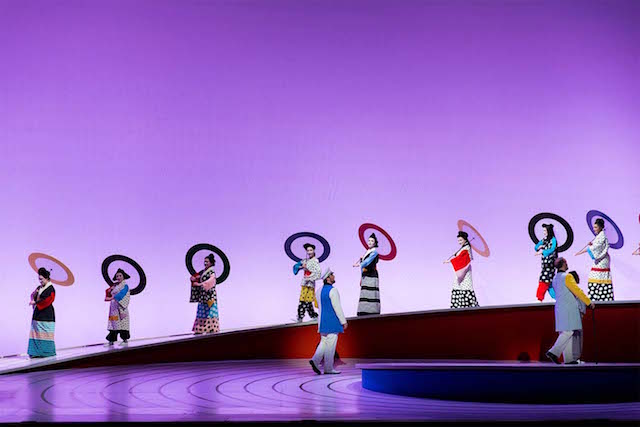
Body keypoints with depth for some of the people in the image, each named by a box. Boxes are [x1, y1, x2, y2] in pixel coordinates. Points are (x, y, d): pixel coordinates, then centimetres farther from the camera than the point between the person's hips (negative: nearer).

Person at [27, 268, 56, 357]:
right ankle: (37, 352, 2)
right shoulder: (39, 288, 16)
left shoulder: (51, 289, -8)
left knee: (45, 333, -6)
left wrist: (35, 302, -14)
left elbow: (46, 301, -17)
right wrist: (34, 293, -4)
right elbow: (33, 296, 18)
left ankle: (47, 352, -1)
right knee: (36, 333, 2)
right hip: (37, 315, 8)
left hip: (46, 315, -8)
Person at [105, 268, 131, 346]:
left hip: (121, 307, -6)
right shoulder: (115, 286, 17)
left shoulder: (125, 286, -4)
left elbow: (121, 294, -19)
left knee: (122, 323, -7)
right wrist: (110, 290, -1)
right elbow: (109, 294, 20)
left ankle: (125, 340, -1)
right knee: (113, 323, 2)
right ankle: (111, 340, 1)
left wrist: (111, 298, -28)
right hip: (113, 307, 6)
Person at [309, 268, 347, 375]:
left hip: (323, 321, 8)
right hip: (333, 322, -8)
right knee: (330, 345, -1)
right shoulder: (333, 290, -16)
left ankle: (315, 360, -3)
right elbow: (337, 307, -17)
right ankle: (328, 368, 3)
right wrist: (344, 322, -11)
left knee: (324, 343, 14)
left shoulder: (320, 290, 10)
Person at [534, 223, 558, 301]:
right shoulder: (544, 239, 14)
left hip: (550, 262, -7)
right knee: (549, 280, 6)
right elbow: (536, 247, 15)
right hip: (545, 262, 7)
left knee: (545, 279, -13)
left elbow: (552, 250, -19)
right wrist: (540, 246, -7)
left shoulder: (553, 239, -7)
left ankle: (540, 297, -14)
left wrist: (542, 252, -27)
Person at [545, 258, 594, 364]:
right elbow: (577, 291, -11)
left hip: (559, 308, 9)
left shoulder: (555, 279, 15)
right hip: (568, 309, -9)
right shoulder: (567, 277, -11)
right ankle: (554, 352, -18)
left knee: (564, 333, 7)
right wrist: (589, 302, -4)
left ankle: (568, 358, 6)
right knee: (569, 331, -9)